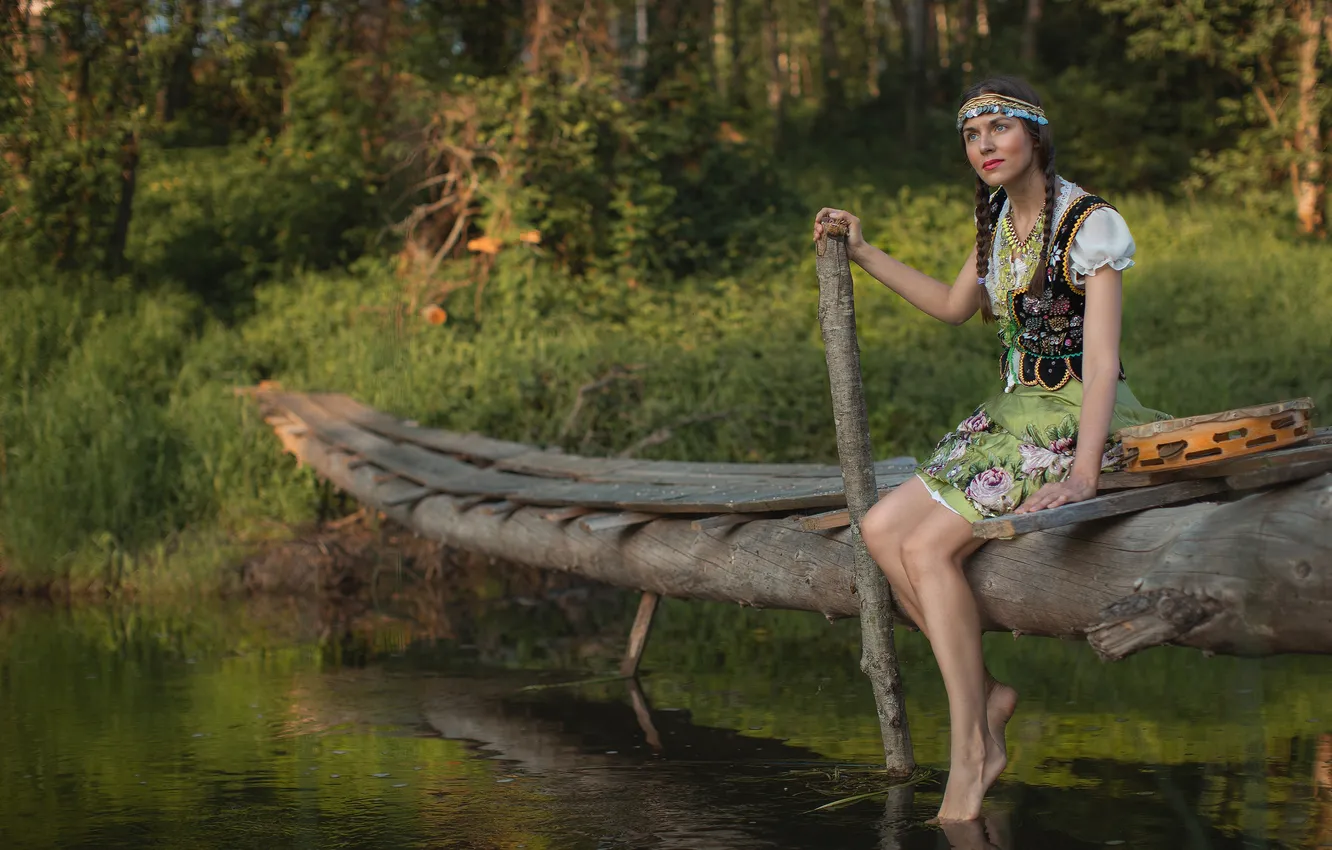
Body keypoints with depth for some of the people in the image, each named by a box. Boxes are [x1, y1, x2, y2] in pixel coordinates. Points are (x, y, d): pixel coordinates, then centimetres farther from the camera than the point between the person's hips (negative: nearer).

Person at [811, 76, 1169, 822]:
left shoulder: (1090, 225, -16)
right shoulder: (1001, 218, 9)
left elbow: (1103, 362, -22)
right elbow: (955, 307, 26)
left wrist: (1083, 476, -33)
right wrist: (862, 253, 22)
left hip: (1078, 424, -8)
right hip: (1014, 417, 8)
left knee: (929, 547, -21)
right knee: (883, 528, -5)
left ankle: (972, 754, -13)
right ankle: (985, 697, 0)